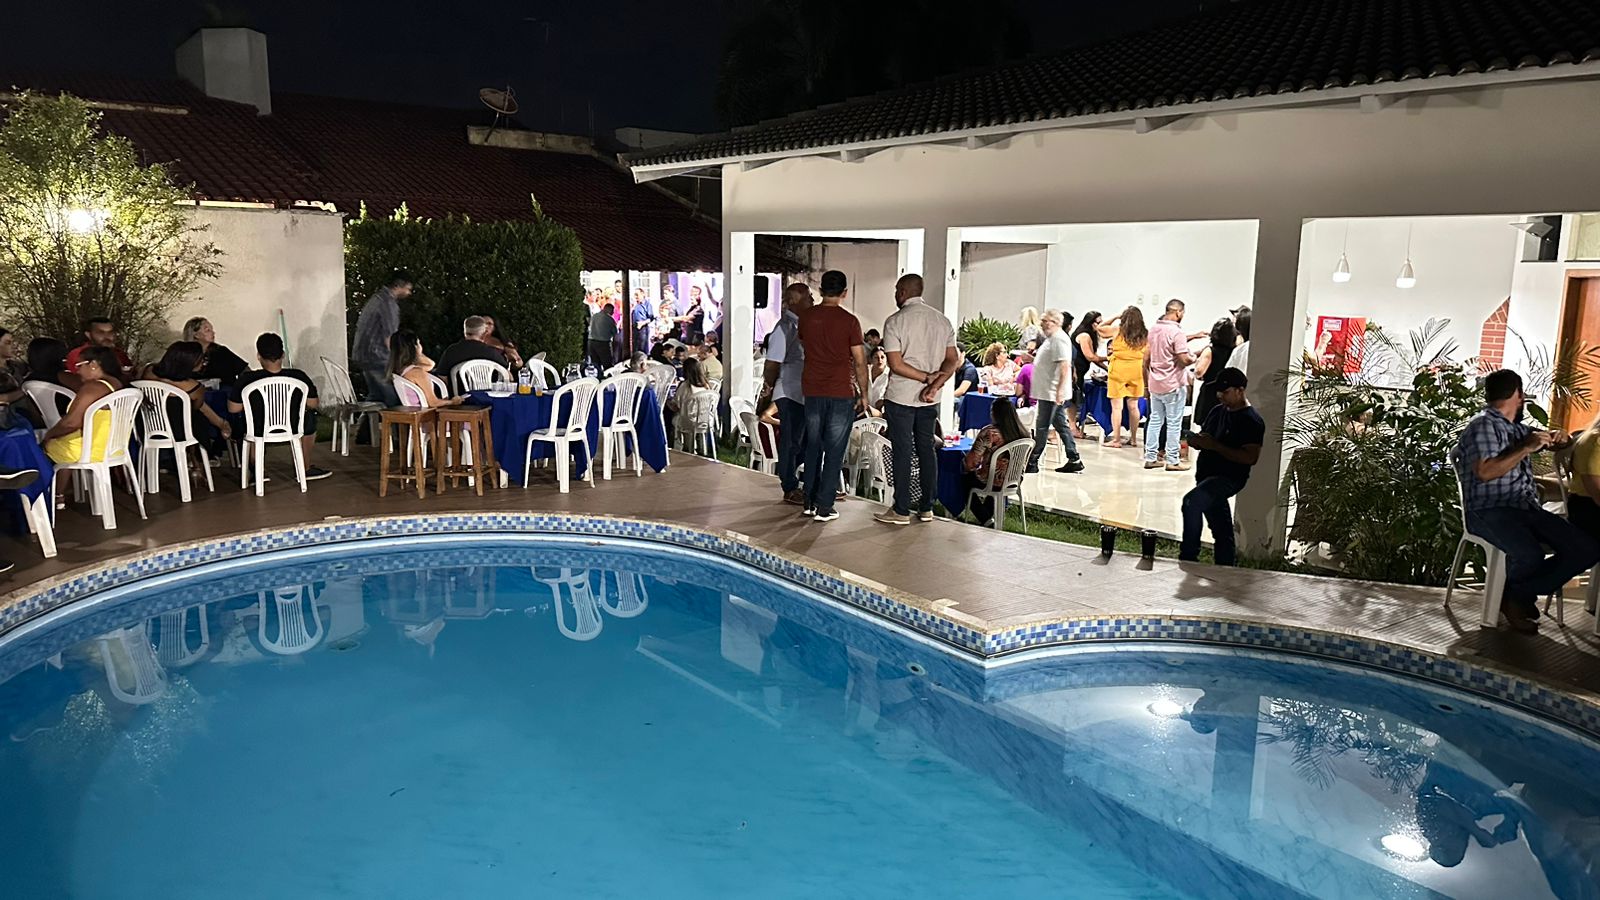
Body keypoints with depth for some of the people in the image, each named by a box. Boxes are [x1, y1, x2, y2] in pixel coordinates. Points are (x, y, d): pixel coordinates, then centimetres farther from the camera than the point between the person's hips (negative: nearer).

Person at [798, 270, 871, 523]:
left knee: (813, 446, 14)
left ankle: (809, 502, 18)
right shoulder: (849, 321, -10)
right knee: (835, 450, 2)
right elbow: (859, 362, -7)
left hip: (812, 390, 4)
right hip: (841, 392, -4)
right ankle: (824, 507, 3)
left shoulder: (806, 317, 2)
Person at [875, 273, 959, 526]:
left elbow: (896, 364, -16)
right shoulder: (942, 320, 8)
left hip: (900, 397, -5)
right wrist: (935, 384, -10)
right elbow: (953, 360, 1)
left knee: (902, 452, 0)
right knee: (927, 449, 12)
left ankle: (901, 511, 4)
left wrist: (927, 377, -11)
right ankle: (927, 508, 17)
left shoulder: (895, 321, -10)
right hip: (930, 399, 5)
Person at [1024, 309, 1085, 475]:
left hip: (1052, 393, -10)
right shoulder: (1051, 338, 17)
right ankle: (1073, 460, 14)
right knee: (1061, 425, 11)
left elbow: (1064, 365, -23)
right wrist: (1032, 360, 17)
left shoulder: (1059, 338, -15)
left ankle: (1032, 462, 2)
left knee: (1042, 427, -4)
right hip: (1048, 392, 10)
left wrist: (1060, 391, -26)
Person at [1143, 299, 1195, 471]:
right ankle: (1172, 461, 5)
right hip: (1174, 385, -7)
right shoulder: (1177, 332, -17)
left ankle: (1150, 458, 14)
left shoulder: (1154, 329, 7)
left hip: (1155, 384, 7)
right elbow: (1184, 360, -22)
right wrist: (1194, 358, -1)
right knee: (1174, 423, 1)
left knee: (1155, 420, 12)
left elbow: (1146, 358, 14)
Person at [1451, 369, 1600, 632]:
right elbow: (1485, 472, -18)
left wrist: (1559, 438, 14)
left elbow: (1566, 444, 39)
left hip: (1527, 509, 9)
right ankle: (1512, 595, 0)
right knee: (1530, 555, -34)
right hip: (1489, 511, -9)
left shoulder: (1517, 429, 23)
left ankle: (1520, 595, -1)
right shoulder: (1483, 425, -4)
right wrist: (1526, 448, -12)